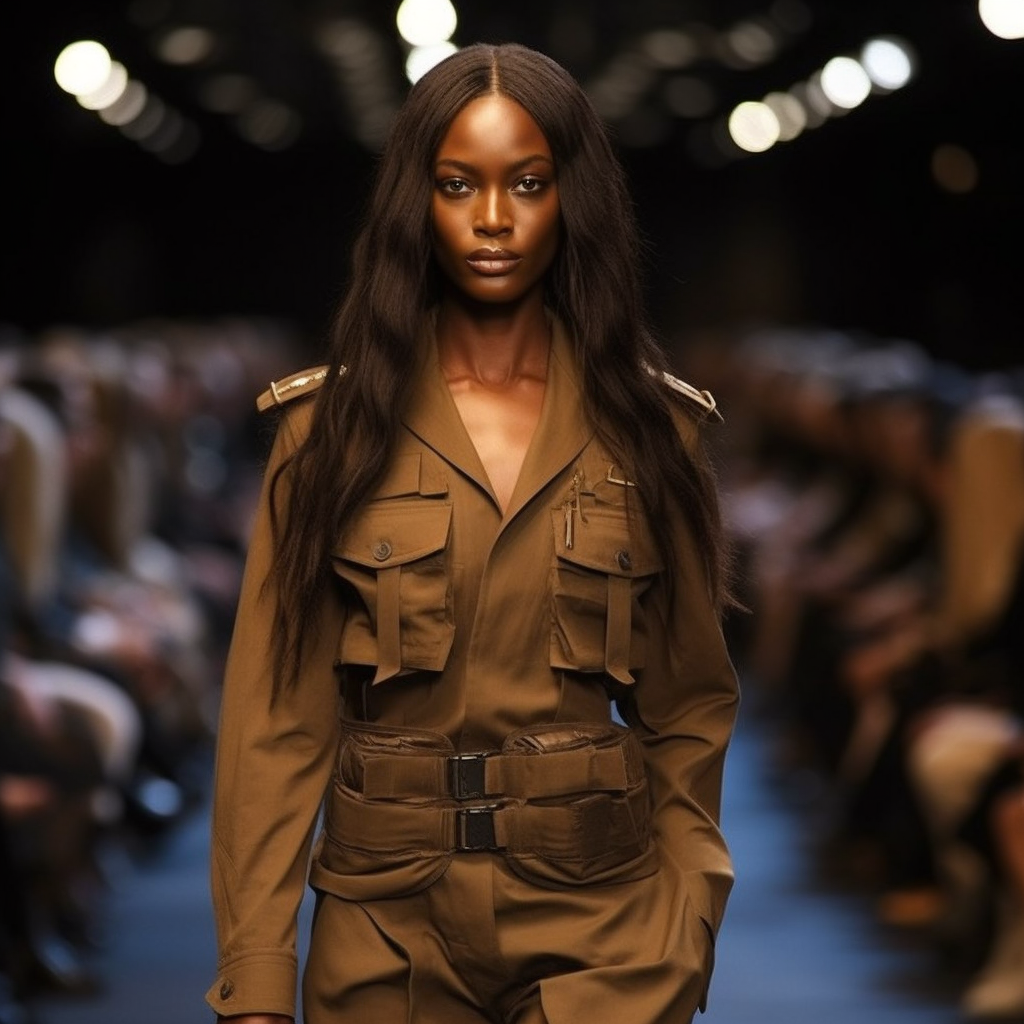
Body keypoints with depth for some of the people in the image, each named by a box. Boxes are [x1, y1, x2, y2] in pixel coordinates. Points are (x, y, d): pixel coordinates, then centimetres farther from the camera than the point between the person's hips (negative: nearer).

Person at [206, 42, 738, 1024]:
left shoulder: (650, 427, 2)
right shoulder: (331, 427, -1)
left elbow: (690, 709, 5)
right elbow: (276, 719, -4)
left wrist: (684, 945, -3)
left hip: (600, 925, 0)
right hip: (387, 929, 0)